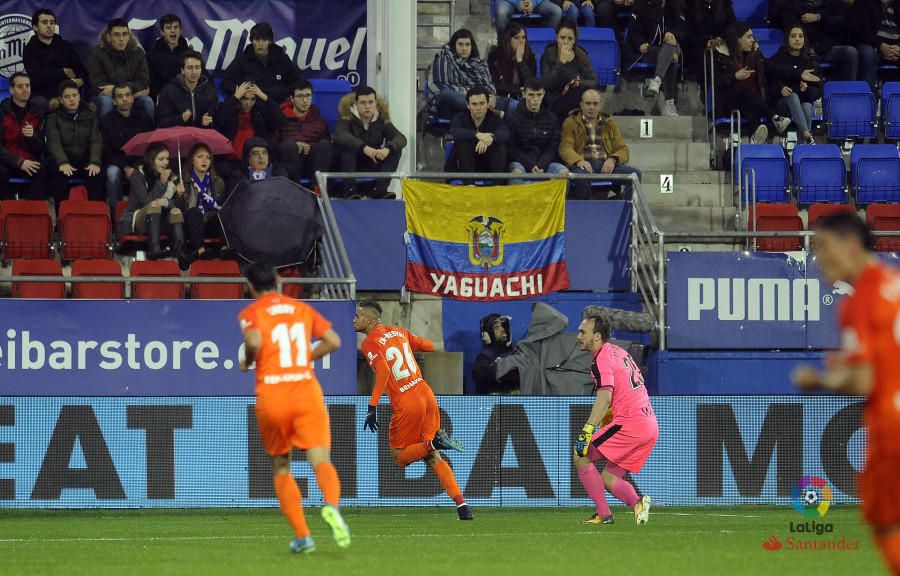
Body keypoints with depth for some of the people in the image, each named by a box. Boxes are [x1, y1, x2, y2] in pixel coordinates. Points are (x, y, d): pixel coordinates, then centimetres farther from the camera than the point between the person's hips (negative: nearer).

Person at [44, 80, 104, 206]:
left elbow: (96, 140, 1)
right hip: (61, 161, -1)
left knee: (96, 174, -31)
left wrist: (94, 162, -20)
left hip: (84, 161, 2)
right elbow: (54, 142, -9)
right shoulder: (53, 118, 8)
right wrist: (63, 162, -29)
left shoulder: (90, 116, 14)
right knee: (60, 175, -35)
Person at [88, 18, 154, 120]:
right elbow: (97, 85, -15)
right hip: (106, 95, -2)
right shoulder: (97, 54, -8)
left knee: (148, 101, -26)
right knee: (106, 102, -36)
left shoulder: (138, 53, 0)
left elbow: (144, 82, -7)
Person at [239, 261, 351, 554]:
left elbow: (254, 341, -18)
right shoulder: (302, 308, 13)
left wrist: (247, 362, 2)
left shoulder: (250, 313, 2)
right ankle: (332, 506, -43)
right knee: (321, 461, -10)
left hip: (271, 399, -1)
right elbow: (333, 341, 8)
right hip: (307, 392, 1)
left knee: (281, 468, 16)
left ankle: (302, 536, 7)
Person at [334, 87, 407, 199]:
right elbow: (339, 135, -34)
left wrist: (388, 148, -39)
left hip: (373, 165, 3)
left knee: (396, 149, -17)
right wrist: (363, 148, -49)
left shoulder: (381, 119, -2)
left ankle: (380, 190, -25)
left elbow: (401, 138, -15)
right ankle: (350, 190, -33)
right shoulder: (347, 117, -12)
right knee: (347, 147, -32)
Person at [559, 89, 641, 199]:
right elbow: (565, 148, 0)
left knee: (635, 174, -24)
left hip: (606, 165, 3)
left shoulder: (610, 124, 23)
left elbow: (623, 150, 16)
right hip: (584, 165, -3)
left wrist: (612, 160, -9)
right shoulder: (571, 123, 14)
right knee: (581, 175, -41)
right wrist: (579, 161, -23)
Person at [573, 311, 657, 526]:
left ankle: (603, 514, -8)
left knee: (581, 456, 0)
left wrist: (588, 430, -30)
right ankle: (638, 503, -12)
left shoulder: (601, 360, -9)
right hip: (651, 426, 9)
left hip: (630, 424, -9)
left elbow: (605, 396, -23)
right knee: (609, 479, 14)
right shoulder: (619, 352, 20)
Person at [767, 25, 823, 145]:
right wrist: (781, 89, -22)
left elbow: (818, 91, 8)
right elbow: (771, 86, 0)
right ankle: (808, 136, -50)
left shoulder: (811, 61, 13)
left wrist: (807, 89, -14)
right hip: (783, 102, -1)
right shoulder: (777, 60, 9)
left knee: (807, 107, -34)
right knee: (792, 96, -35)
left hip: (806, 102, 1)